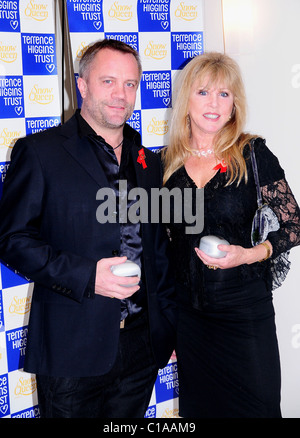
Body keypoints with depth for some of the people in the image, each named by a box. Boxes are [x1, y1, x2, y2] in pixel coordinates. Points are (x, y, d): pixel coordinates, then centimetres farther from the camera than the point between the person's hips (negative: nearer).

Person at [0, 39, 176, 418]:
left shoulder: (149, 163, 13)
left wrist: (169, 327, 15)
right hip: (72, 349, -4)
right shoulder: (39, 152, -4)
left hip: (143, 346, 5)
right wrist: (86, 275, -19)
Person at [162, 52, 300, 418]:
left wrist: (252, 253, -21)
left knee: (255, 404, 9)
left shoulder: (252, 153, -7)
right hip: (187, 311, 3)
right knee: (197, 405, 18)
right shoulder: (168, 161, 2)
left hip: (244, 308, -3)